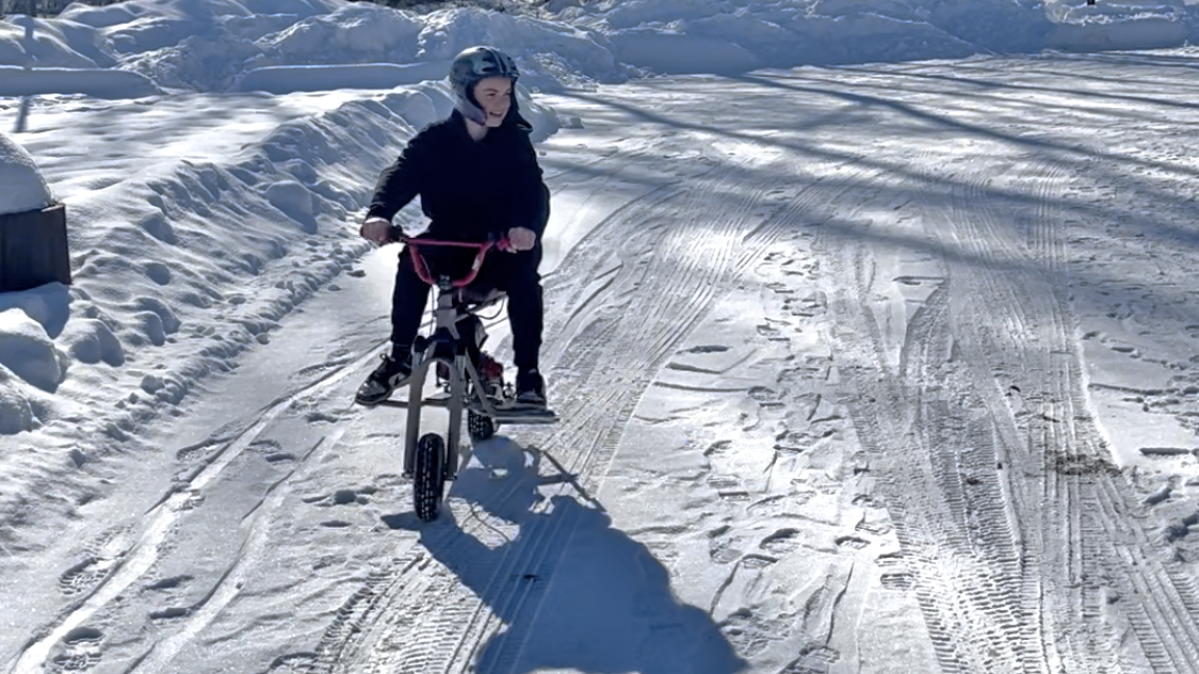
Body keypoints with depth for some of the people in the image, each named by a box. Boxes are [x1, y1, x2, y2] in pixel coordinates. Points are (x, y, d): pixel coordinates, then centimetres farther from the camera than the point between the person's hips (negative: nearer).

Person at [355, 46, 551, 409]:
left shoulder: (515, 141, -4)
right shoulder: (435, 140, -3)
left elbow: (533, 190, -17)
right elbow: (401, 174, -17)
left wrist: (527, 226, -42)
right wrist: (379, 212, -39)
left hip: (499, 244, -1)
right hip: (446, 237, 1)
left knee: (524, 277, -29)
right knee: (412, 261, -27)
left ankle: (528, 372, -12)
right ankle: (400, 358, -12)